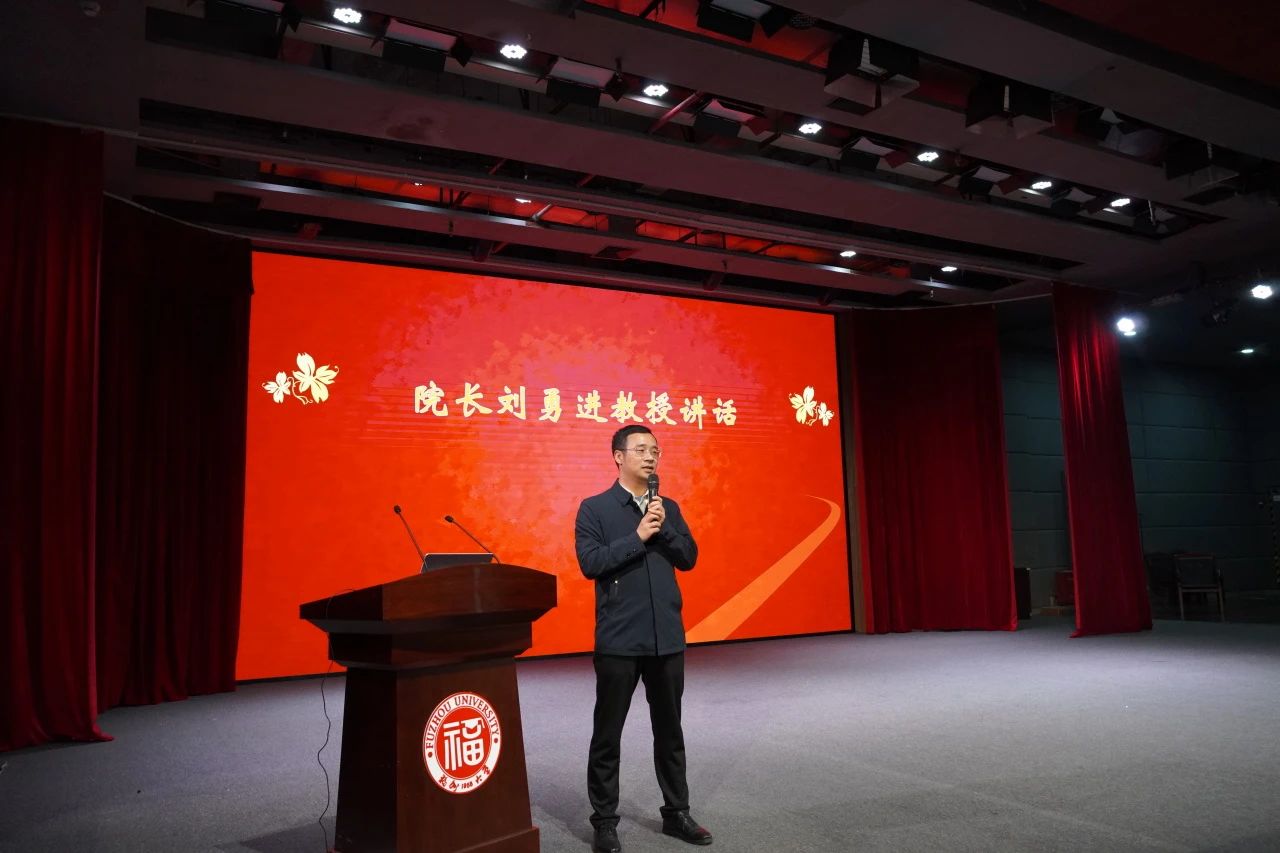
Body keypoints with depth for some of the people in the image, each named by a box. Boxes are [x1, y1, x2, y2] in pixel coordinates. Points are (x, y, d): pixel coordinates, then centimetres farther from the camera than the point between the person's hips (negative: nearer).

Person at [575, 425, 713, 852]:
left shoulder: (669, 508, 10)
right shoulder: (594, 508, -4)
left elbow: (689, 557, 4)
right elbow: (590, 563, -14)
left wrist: (663, 530, -11)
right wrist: (638, 536, -17)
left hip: (668, 637, 5)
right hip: (619, 640, -4)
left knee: (669, 730, 15)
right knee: (608, 734, 6)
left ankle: (676, 812, 30)